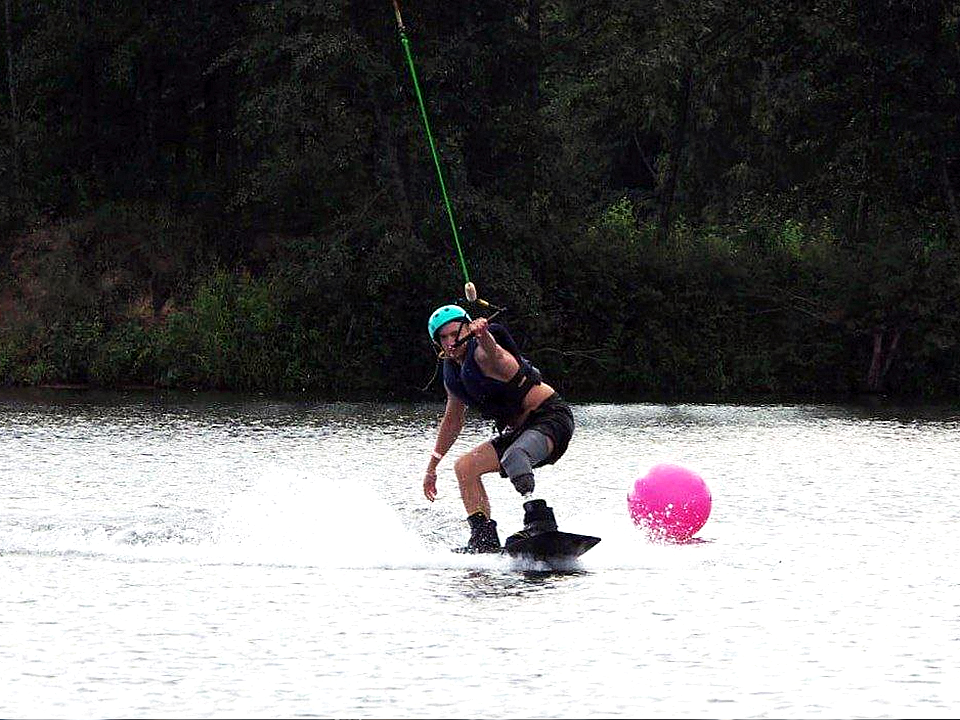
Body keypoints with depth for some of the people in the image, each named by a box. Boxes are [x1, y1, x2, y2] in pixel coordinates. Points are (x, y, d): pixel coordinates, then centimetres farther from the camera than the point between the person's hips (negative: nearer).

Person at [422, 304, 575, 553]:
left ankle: (540, 520, -48)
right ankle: (485, 539, -2)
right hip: (520, 429, 10)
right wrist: (432, 466, 27)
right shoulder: (452, 371, 10)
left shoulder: (482, 354, -17)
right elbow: (453, 420, 24)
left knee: (512, 458, -36)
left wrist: (483, 336, -68)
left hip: (551, 416, -10)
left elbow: (496, 356, -44)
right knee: (465, 466, 2)